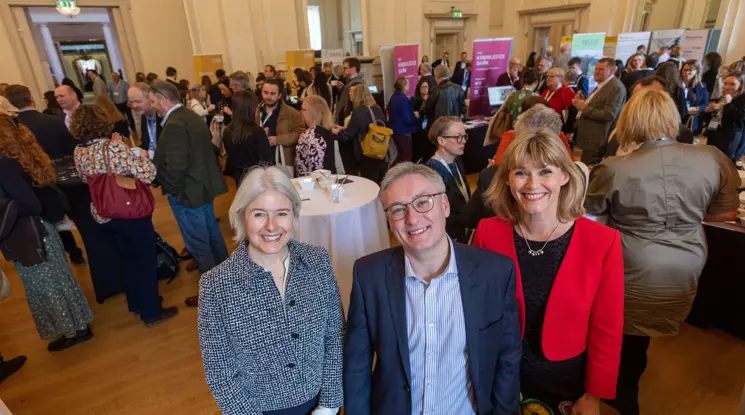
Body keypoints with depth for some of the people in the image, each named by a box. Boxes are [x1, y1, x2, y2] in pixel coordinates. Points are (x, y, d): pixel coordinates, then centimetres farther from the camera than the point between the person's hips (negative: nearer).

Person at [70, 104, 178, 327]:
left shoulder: (79, 152, -1)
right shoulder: (114, 147, -22)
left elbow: (87, 180, 14)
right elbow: (147, 176, -24)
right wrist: (143, 156, -6)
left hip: (105, 215, 7)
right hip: (132, 213, -6)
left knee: (127, 260, 23)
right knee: (146, 261, 9)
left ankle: (135, 304, 38)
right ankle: (151, 312, 19)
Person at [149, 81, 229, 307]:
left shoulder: (174, 125, -22)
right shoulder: (192, 116, 8)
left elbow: (175, 167, -26)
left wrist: (171, 189, -10)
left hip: (187, 194, -10)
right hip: (204, 185, 10)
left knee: (199, 245, 4)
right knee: (212, 236, 20)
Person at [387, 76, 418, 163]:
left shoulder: (393, 98, 9)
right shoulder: (403, 99, -19)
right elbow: (407, 119, -23)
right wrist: (416, 116, -4)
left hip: (395, 131, 9)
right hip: (404, 132, -9)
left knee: (400, 157, 18)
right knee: (406, 158, -1)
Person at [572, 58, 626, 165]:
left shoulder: (616, 88, -15)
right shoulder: (601, 85, 15)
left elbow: (609, 115, -23)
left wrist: (585, 108, -20)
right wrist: (583, 102, 4)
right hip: (589, 138, 10)